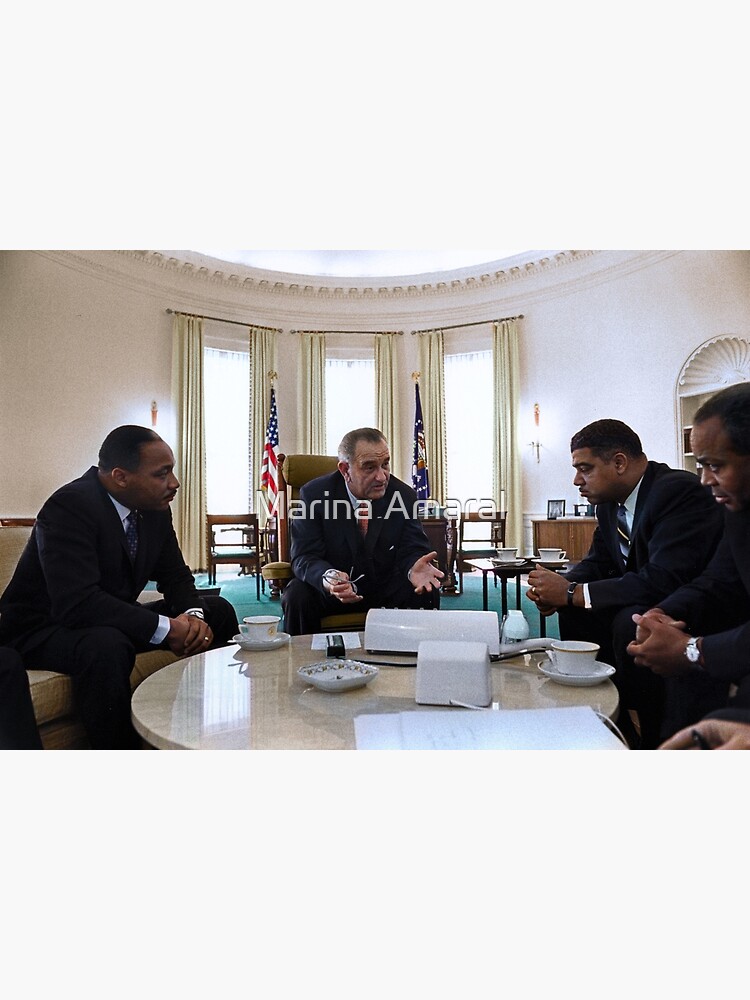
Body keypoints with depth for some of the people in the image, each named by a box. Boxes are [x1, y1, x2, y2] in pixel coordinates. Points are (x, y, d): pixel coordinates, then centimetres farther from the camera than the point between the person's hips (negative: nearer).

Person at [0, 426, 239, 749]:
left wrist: (193, 614, -18)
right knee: (105, 646, -41)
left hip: (113, 619, 8)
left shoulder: (154, 507, -3)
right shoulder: (70, 506, -26)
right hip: (41, 630, -8)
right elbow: (76, 602, -37)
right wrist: (166, 628, -34)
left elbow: (176, 576, 5)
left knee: (218, 612, 0)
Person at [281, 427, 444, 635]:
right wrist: (328, 577, -41)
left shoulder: (403, 495, -7)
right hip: (330, 589, -1)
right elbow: (304, 557, -17)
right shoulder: (314, 494, -13)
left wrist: (413, 568, -33)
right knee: (297, 596, -29)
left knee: (428, 592, -22)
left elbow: (412, 549, -6)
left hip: (386, 587, 2)